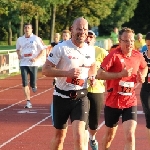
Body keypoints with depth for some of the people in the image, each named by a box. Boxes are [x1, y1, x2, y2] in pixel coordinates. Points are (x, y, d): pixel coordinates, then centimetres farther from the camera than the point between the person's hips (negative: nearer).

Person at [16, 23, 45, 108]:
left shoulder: (36, 39, -5)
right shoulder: (20, 39, 6)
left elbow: (42, 50, -1)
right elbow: (18, 49, 23)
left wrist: (36, 59, -14)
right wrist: (19, 55, 1)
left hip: (33, 64, -2)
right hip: (23, 64, 2)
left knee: (33, 84, -2)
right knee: (25, 84, -9)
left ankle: (34, 86, 36)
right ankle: (28, 102, -2)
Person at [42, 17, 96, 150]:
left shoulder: (90, 50, 4)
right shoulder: (61, 48, -11)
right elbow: (46, 70, -14)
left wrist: (92, 76, 5)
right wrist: (67, 72, -25)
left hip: (80, 97, 2)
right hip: (62, 97, -2)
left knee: (79, 136, -15)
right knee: (59, 136, 13)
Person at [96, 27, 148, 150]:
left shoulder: (138, 55, 1)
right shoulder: (114, 55, -14)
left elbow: (144, 67, 24)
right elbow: (99, 74, -19)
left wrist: (142, 76, 2)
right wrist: (120, 74, -25)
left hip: (130, 102, 2)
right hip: (113, 102, -2)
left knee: (130, 135, -14)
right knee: (110, 134, 17)